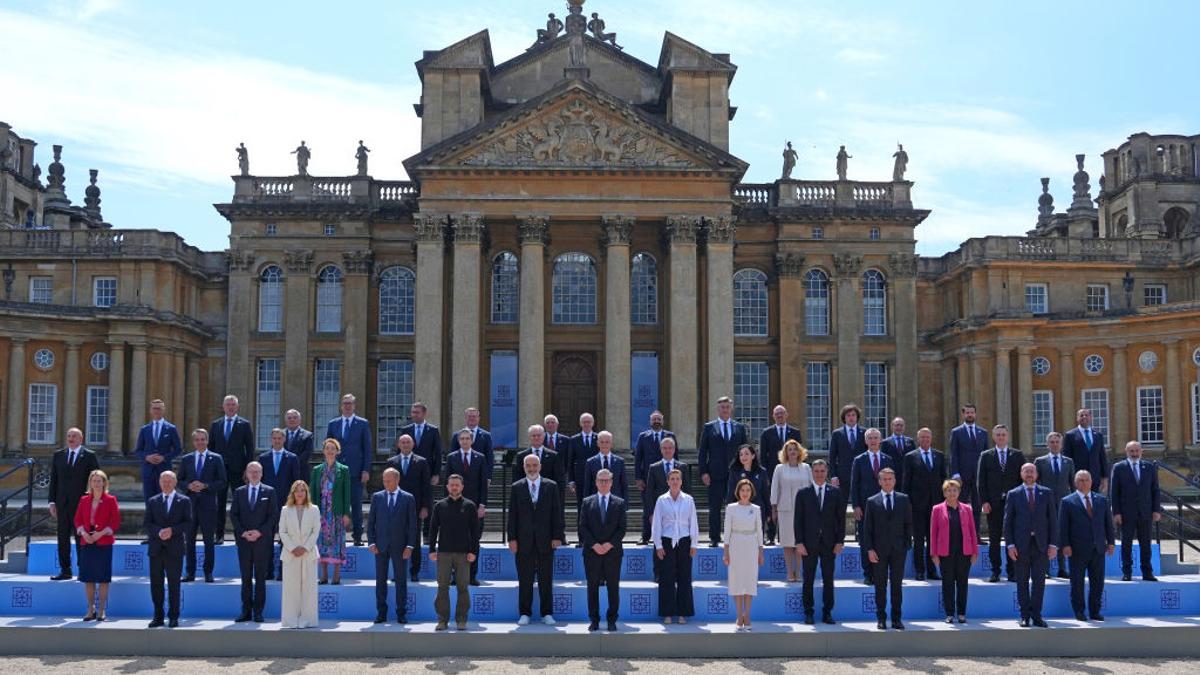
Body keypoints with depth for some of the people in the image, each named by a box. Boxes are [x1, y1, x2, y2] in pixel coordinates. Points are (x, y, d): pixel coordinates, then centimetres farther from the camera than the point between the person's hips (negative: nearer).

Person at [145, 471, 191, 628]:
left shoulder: (184, 501, 5)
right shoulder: (152, 501, 11)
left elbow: (188, 523, -2)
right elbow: (146, 523, 4)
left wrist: (172, 530, -16)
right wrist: (159, 532, -14)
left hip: (174, 548, -2)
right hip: (156, 548, 2)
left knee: (174, 584, 1)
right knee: (156, 583, 5)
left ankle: (173, 617, 8)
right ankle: (158, 616, 13)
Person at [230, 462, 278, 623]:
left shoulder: (269, 491, 4)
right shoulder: (239, 492, 11)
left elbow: (274, 515, 0)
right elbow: (233, 515, 7)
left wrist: (260, 532, -10)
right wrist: (242, 532, -7)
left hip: (262, 540, -2)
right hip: (243, 540, 2)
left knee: (260, 578, 1)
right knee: (246, 577, 4)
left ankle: (258, 612, 5)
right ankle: (246, 611, 9)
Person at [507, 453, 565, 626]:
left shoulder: (551, 486, 5)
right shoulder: (516, 487, 5)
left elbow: (557, 513, 3)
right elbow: (512, 515, 4)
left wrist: (557, 536, -3)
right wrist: (512, 538, -3)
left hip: (545, 540, 0)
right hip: (524, 541, 0)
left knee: (546, 579, 5)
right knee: (525, 580, 4)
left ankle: (547, 613, 13)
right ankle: (525, 614, 13)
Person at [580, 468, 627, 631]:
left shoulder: (619, 503, 6)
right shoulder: (587, 502, 7)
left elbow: (622, 528, 1)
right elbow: (583, 527, 2)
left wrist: (610, 544, -12)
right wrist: (594, 545, -10)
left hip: (613, 551, 0)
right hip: (592, 552, 0)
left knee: (613, 587, 2)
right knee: (592, 586, 4)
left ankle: (611, 620, 10)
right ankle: (594, 620, 11)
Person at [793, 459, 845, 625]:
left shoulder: (836, 492, 5)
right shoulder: (803, 493, 3)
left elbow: (841, 518, 5)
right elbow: (797, 519, 1)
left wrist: (840, 541, -2)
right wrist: (799, 542, -6)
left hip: (829, 543, 1)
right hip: (809, 543, -1)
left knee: (828, 579, 4)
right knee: (808, 580, 4)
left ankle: (827, 613, 13)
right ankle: (808, 613, 12)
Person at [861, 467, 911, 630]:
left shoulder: (904, 499, 7)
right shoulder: (872, 502, 3)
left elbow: (908, 523, 7)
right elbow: (867, 528, 2)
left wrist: (907, 544, -2)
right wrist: (869, 549, -7)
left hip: (898, 549, 1)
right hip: (879, 550, -1)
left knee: (897, 585, 4)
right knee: (880, 585, 3)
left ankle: (896, 618, 11)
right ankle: (881, 618, 10)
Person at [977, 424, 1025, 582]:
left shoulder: (1018, 455, 9)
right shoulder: (985, 456, 7)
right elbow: (980, 480, 4)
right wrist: (984, 502, -5)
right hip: (993, 504, 0)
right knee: (994, 539, 2)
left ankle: (1012, 571, 7)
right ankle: (995, 572, 8)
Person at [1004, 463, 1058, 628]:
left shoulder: (1046, 493, 8)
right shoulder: (1013, 494, 4)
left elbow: (1053, 520, 6)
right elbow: (1008, 521, 2)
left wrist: (1053, 544, -2)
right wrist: (1010, 545, -6)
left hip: (1041, 544, 1)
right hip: (1021, 544, -1)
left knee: (1039, 581, 2)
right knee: (1022, 581, 4)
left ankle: (1036, 615, 9)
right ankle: (1025, 616, 11)